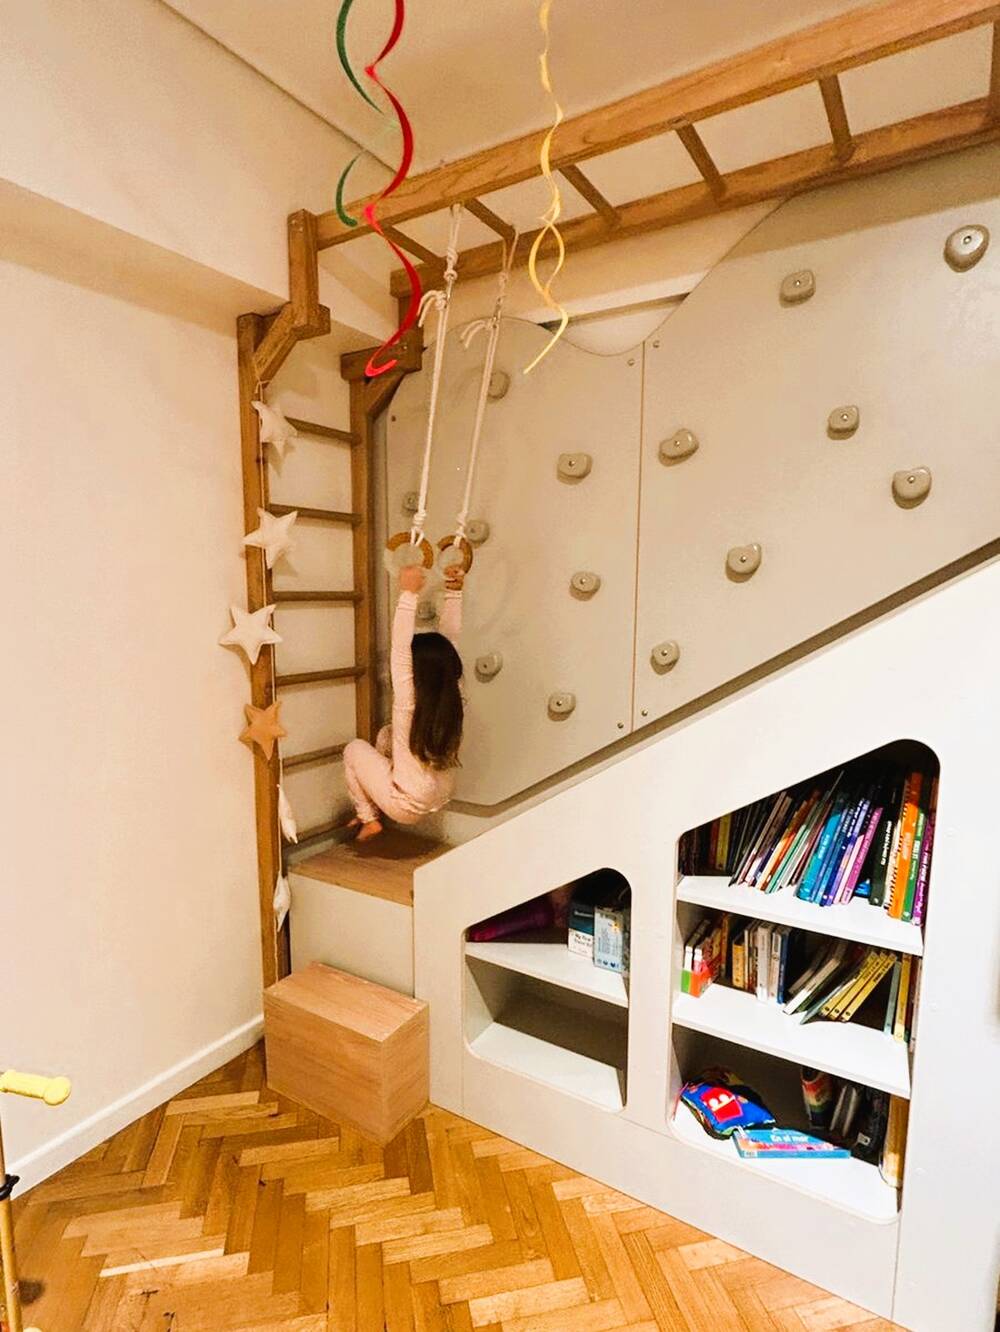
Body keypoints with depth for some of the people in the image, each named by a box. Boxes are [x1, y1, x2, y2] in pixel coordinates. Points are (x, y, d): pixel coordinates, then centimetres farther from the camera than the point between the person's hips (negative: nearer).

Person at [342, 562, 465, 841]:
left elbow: (399, 650, -29)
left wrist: (409, 593, -33)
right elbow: (449, 641, -6)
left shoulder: (409, 702, -26)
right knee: (386, 734, 19)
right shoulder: (454, 696, -12)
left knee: (355, 749, 12)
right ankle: (378, 806, 29)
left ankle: (369, 818, 17)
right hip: (441, 799, 6)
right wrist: (453, 590, -6)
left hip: (409, 807, -6)